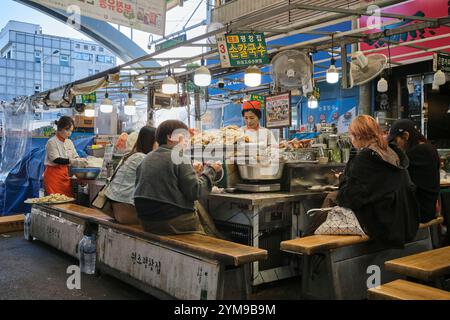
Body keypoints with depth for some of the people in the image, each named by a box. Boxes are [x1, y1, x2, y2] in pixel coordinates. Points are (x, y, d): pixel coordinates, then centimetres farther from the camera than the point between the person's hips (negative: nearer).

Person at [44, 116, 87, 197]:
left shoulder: (69, 142, 11)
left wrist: (81, 161, -11)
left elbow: (75, 156, 12)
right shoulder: (52, 142, -10)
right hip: (53, 174, -6)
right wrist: (71, 161, -32)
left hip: (65, 174, 6)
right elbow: (56, 160, -20)